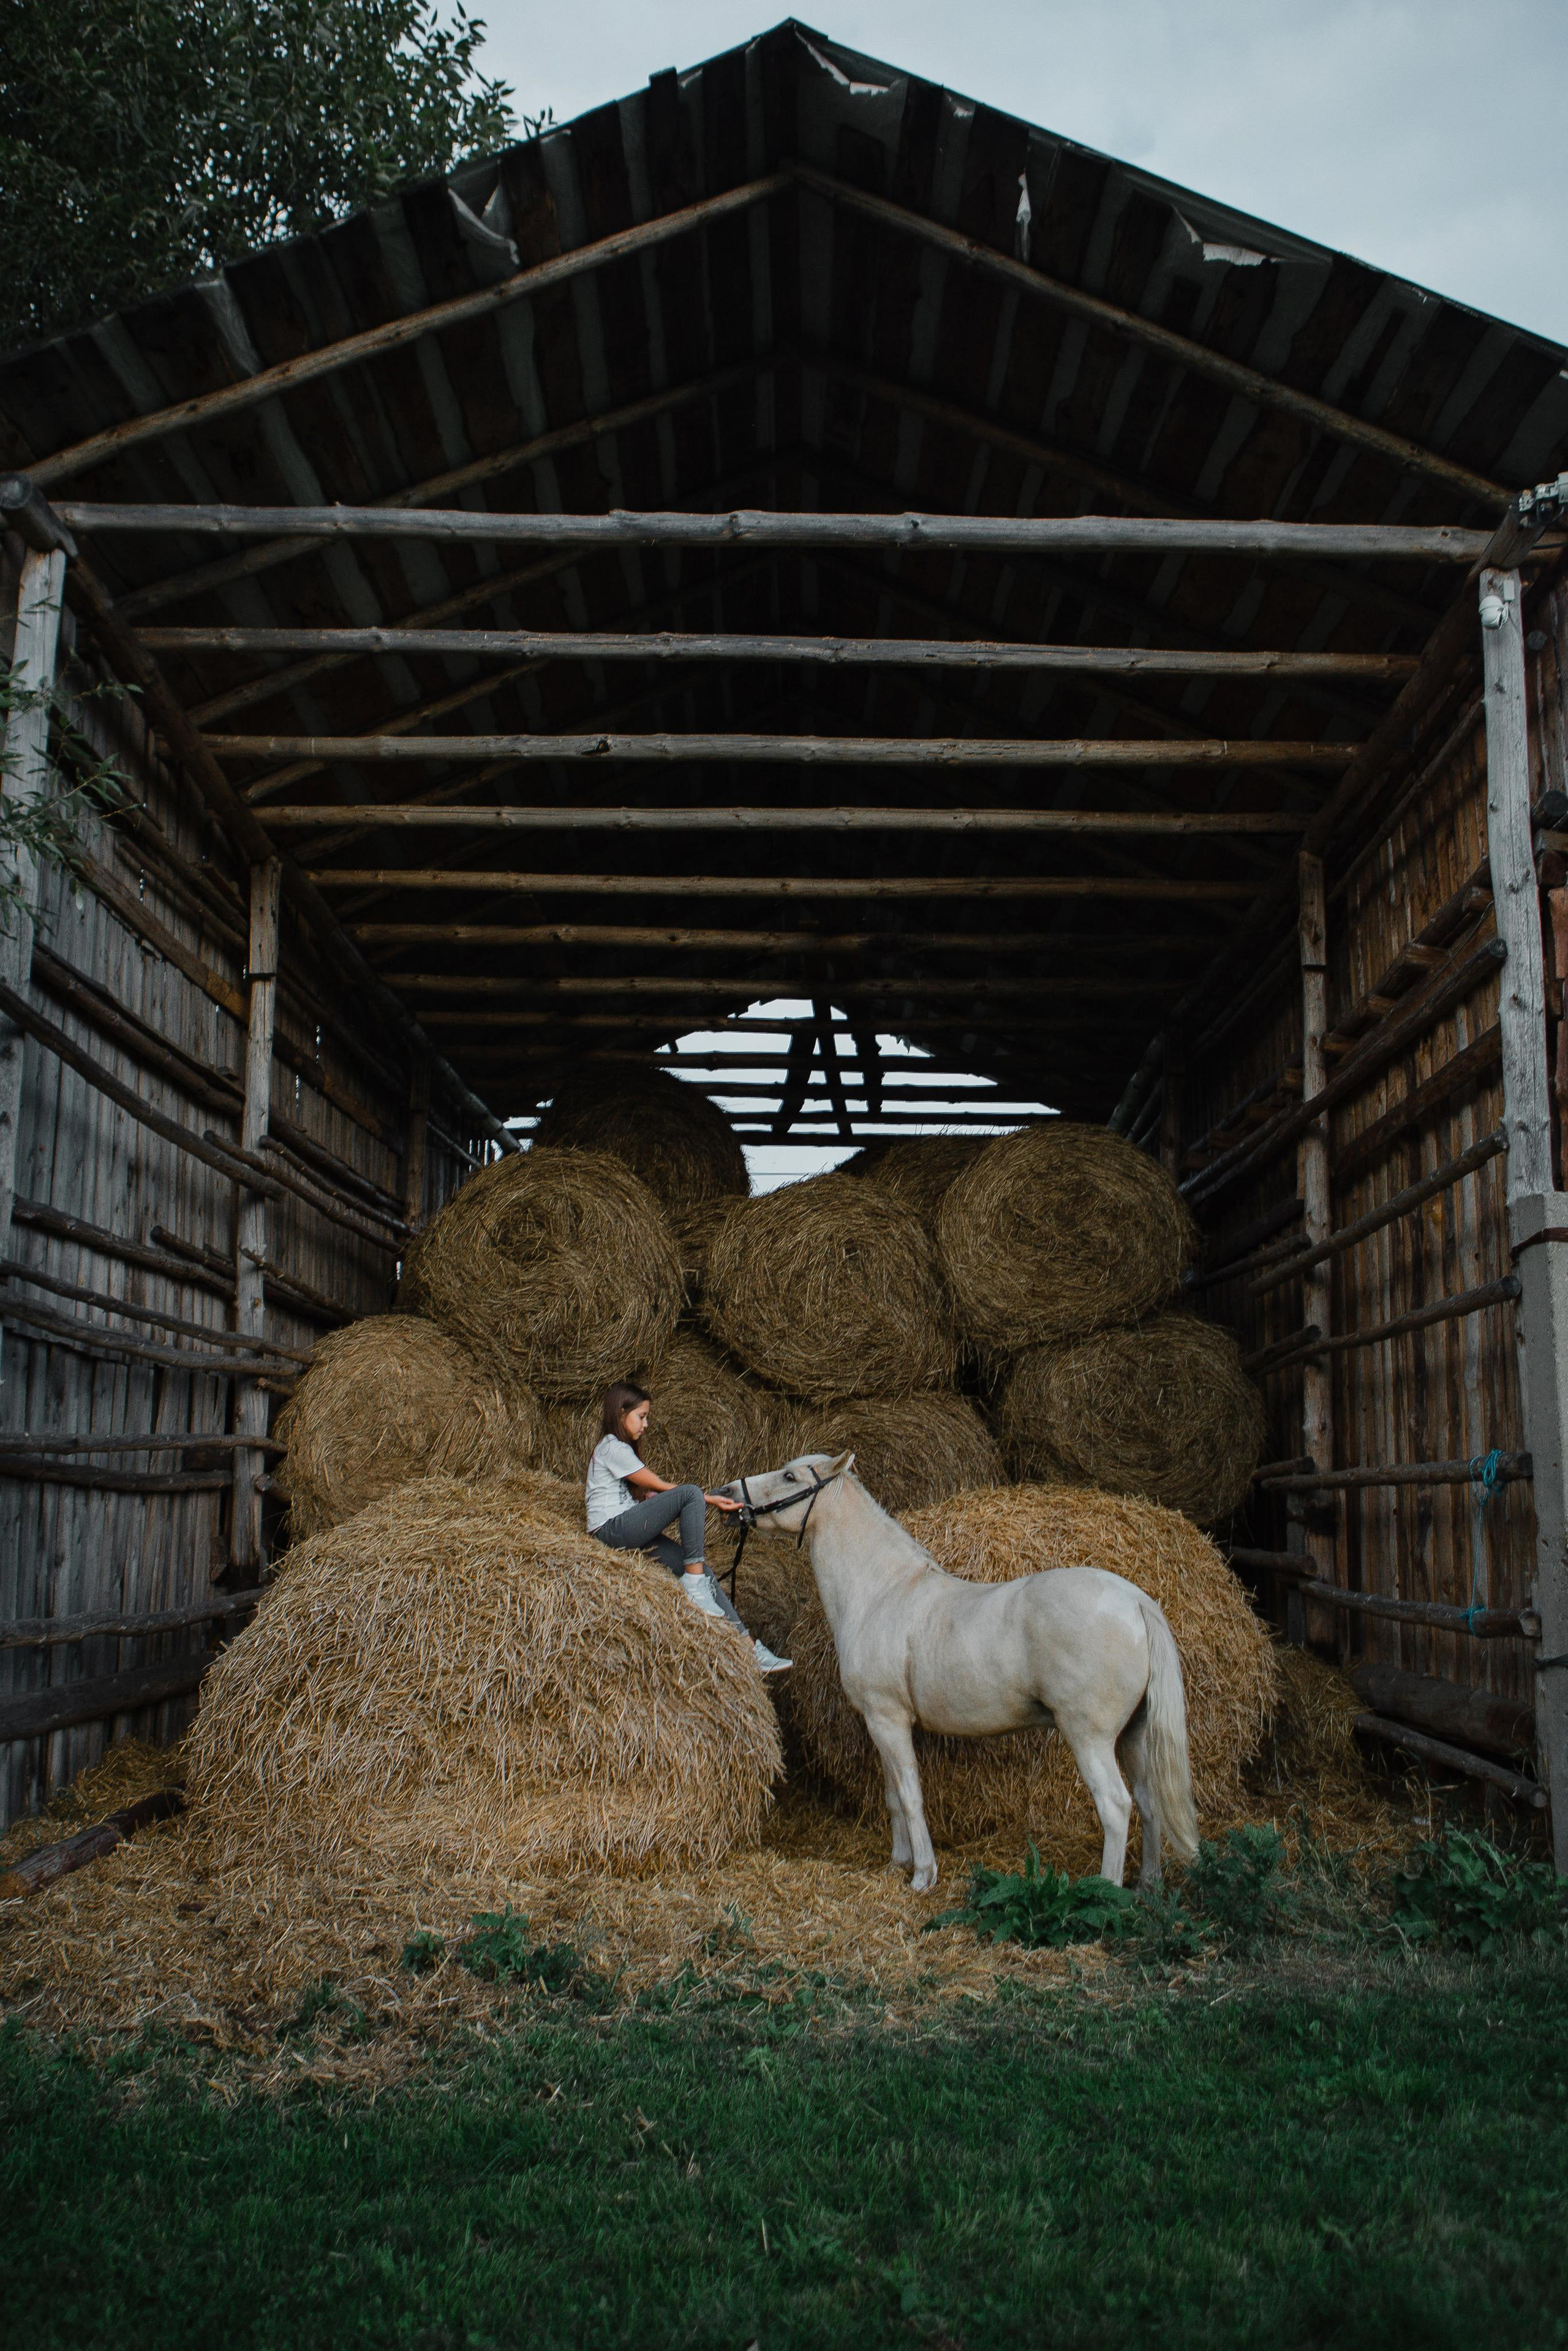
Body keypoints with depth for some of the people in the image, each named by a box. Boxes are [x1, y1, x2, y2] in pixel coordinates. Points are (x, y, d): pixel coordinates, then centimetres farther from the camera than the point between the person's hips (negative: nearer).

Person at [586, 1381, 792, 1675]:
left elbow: (646, 1495, 14)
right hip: (611, 1531, -9)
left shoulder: (618, 1447, 22)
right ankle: (695, 1588, -21)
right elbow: (660, 1485, -10)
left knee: (699, 1571, -5)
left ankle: (750, 1649, -7)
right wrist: (710, 1500, -7)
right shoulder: (612, 1447, -8)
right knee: (691, 1493, -24)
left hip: (629, 1534, 9)